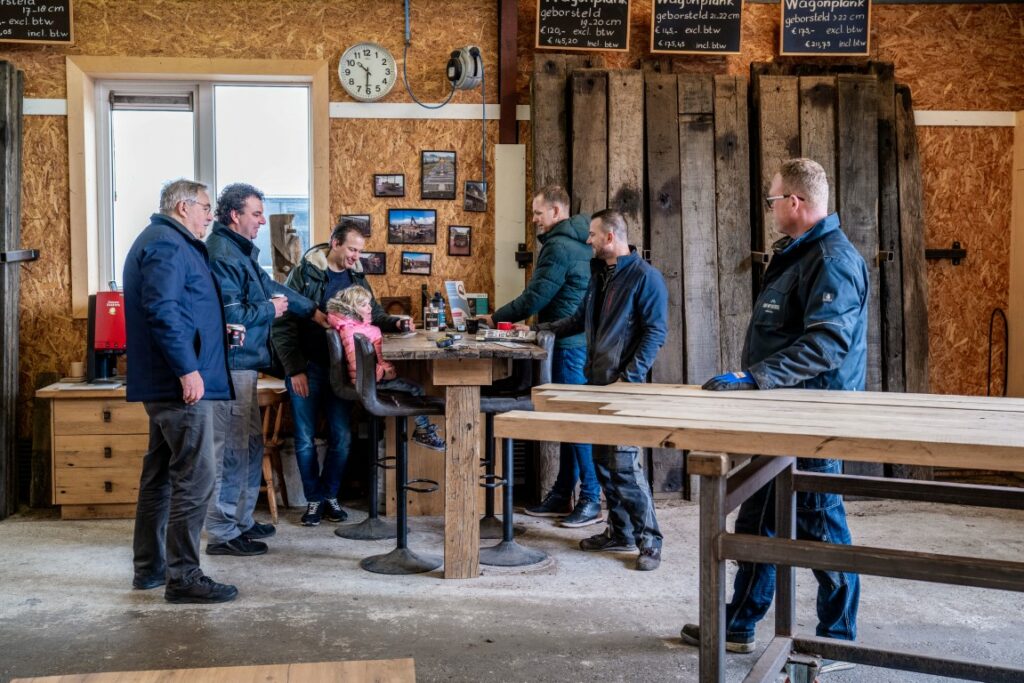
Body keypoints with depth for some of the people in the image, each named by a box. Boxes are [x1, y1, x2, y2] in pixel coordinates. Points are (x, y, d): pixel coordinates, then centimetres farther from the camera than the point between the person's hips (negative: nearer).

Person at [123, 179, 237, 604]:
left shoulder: (165, 242, 22)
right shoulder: (167, 245, -12)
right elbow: (162, 310, -23)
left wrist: (221, 327, 21)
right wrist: (188, 369, -25)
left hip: (163, 382, 11)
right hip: (180, 382, -11)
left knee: (161, 474, 15)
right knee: (194, 478, -9)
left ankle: (150, 567, 24)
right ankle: (183, 576, -4)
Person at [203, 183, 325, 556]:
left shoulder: (240, 250, 17)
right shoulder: (222, 254, -16)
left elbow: (271, 287, 27)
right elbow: (231, 314, -23)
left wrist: (313, 311, 27)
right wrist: (270, 310, -7)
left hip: (243, 364, 11)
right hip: (231, 366, -11)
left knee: (251, 444, 17)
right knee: (232, 449, -5)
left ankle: (241, 520, 28)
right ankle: (222, 534, 3)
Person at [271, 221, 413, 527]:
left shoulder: (356, 277, 7)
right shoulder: (304, 273, -8)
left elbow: (374, 315, 14)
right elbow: (282, 325, -9)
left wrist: (396, 323, -8)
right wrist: (295, 369, -13)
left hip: (340, 367, 4)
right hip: (306, 368, -4)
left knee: (341, 437, 4)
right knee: (306, 438, 3)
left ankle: (330, 495, 22)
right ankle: (314, 499, 18)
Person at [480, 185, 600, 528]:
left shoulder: (558, 247, -14)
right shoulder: (579, 242, 17)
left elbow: (535, 297, -15)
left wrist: (496, 318, -2)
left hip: (570, 344, -10)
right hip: (580, 341, 10)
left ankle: (592, 500, 0)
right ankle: (562, 495, 21)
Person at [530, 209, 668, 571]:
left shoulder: (644, 276, -10)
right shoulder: (600, 274, 17)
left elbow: (655, 332, -15)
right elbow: (582, 319, 29)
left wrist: (629, 377, -20)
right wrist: (546, 328, 23)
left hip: (624, 385, -8)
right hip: (597, 381, 8)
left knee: (623, 463, -10)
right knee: (602, 461, 11)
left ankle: (649, 541, 1)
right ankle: (620, 531, 24)